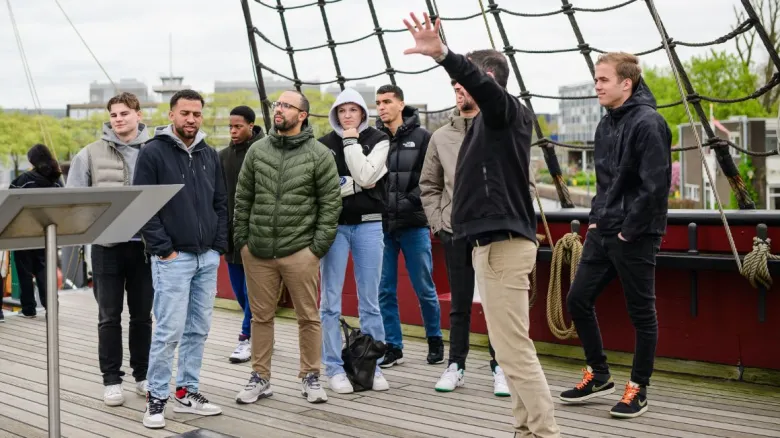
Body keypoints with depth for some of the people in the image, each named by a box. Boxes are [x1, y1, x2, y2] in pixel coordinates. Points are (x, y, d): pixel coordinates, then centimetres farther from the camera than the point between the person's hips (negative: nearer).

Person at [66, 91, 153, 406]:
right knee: (109, 316, 5)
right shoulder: (91, 154, 2)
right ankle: (112, 380, 14)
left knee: (142, 314, 11)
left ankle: (143, 375, 24)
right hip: (107, 244, -1)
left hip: (145, 243, 1)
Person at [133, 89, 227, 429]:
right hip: (172, 258, -6)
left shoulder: (209, 155, 12)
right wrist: (163, 248, -14)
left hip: (208, 258, 6)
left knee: (198, 330, 10)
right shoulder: (153, 152, -6)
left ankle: (187, 392, 21)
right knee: (169, 331, -6)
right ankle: (156, 398, 6)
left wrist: (219, 245, 6)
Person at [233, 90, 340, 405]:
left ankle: (310, 377, 19)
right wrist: (241, 239, 5)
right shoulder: (257, 151, 7)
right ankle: (260, 378, 22)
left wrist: (319, 245, -7)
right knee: (261, 317, 10)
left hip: (300, 251, -3)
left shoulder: (319, 154, -2)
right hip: (257, 251, 3)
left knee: (309, 318, 4)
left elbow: (331, 202, -3)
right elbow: (243, 198, 11)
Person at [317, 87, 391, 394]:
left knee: (370, 301, 6)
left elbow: (366, 176, -13)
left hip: (368, 225, 0)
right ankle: (334, 369, 8)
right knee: (330, 302, 1)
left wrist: (351, 141, -7)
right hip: (334, 226, 0)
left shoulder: (378, 140, 4)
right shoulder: (324, 145, 4)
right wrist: (353, 184, -13)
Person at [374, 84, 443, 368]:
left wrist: (410, 202, -13)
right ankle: (393, 347, 16)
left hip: (414, 226, -2)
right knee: (385, 290, 5)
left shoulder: (421, 137, 1)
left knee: (424, 288, 6)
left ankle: (435, 340, 24)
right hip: (381, 226, 2)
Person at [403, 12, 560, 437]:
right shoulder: (491, 122, 20)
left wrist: (442, 55, -45)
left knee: (513, 349, -9)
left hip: (503, 244, -10)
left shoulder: (507, 111, -10)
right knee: (511, 346, 13)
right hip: (494, 243, 10)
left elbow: (481, 83, -31)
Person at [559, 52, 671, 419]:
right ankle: (598, 376, 24)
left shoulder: (647, 124, -14)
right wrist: (595, 219, 11)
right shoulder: (605, 125, 12)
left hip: (635, 237, -8)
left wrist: (628, 231, -16)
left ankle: (638, 389, 17)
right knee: (578, 300, 9)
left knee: (641, 313, 4)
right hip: (602, 233, 9)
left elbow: (655, 186, -19)